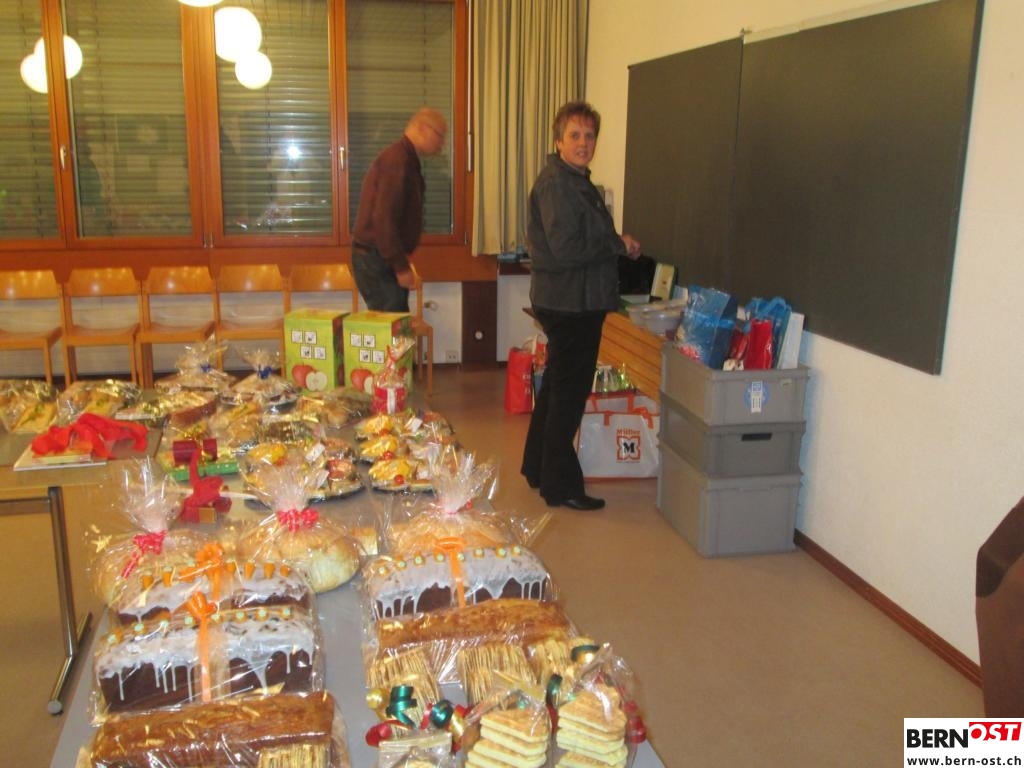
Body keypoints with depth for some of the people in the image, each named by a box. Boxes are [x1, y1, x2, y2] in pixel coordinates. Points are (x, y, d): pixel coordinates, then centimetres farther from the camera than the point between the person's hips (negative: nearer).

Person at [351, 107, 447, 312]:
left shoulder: (406, 160, 17)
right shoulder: (397, 160, -16)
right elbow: (383, 218, -24)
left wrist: (401, 262, 19)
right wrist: (401, 267, -22)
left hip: (381, 258, 10)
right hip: (375, 259, -10)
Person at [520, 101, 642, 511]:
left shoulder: (577, 181, 15)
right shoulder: (556, 184, -17)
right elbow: (566, 248, -25)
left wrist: (618, 243, 3)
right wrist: (620, 245, -15)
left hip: (578, 302, 11)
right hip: (568, 303, -11)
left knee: (557, 385, 19)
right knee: (568, 392, -2)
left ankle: (538, 468, 33)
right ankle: (561, 485, 9)